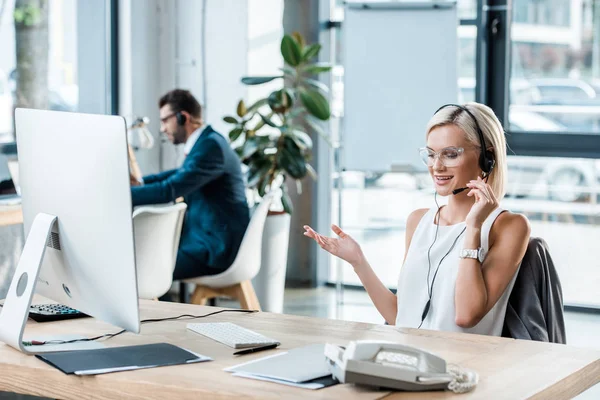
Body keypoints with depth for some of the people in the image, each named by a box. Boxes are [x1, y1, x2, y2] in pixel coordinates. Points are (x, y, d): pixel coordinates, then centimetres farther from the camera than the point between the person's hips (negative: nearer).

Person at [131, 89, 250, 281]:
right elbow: (180, 174, 31)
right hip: (209, 239, 10)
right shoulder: (206, 142, 13)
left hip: (215, 249, -10)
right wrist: (141, 182, 17)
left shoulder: (210, 146, -19)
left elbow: (169, 190, -25)